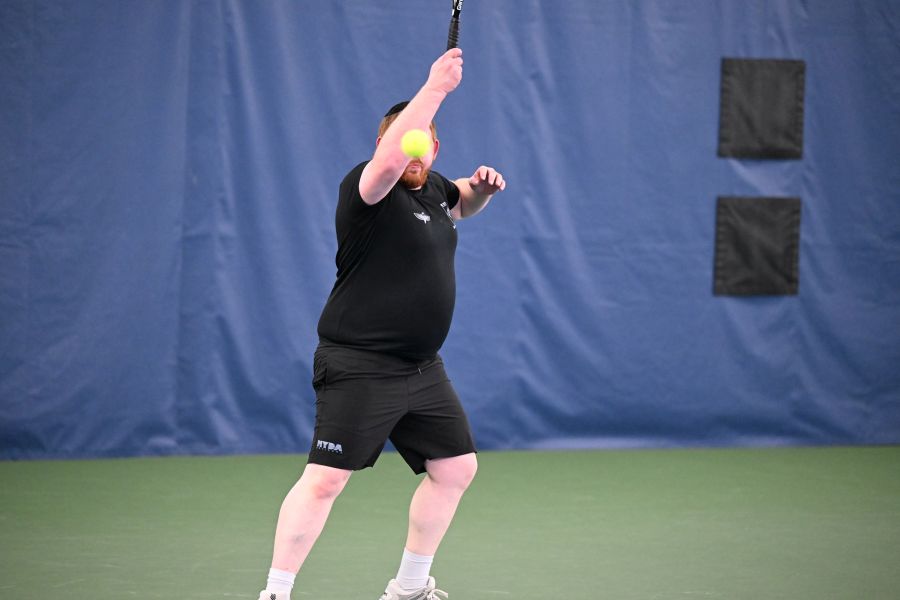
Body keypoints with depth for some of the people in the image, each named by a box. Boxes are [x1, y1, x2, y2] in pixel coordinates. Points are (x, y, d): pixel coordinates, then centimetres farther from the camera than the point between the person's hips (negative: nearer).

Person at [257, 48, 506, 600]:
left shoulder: (432, 187, 10)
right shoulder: (368, 189, -14)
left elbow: (462, 203, 34)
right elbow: (388, 160, -38)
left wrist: (482, 187, 11)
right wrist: (435, 88, -34)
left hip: (422, 367, 9)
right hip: (359, 366, -9)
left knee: (456, 468, 12)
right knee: (325, 479, -14)